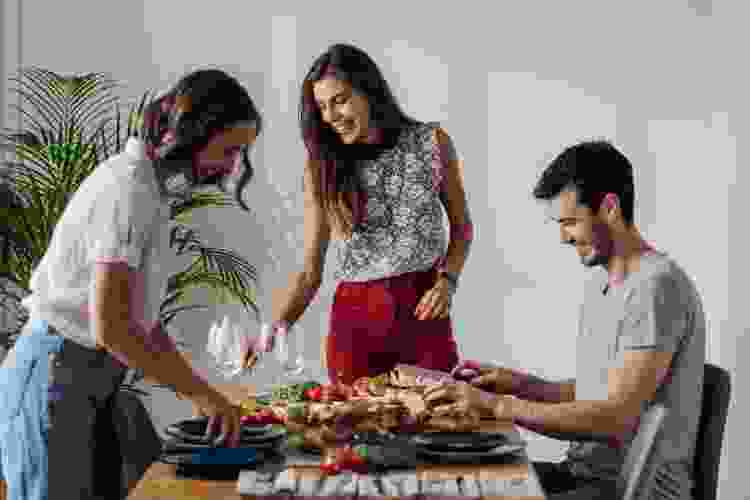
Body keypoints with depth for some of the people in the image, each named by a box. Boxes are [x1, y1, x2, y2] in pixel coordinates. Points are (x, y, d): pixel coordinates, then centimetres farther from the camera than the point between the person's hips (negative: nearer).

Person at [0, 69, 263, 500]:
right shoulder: (129, 189, -19)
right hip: (55, 378, -9)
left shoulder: (152, 187, 11)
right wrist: (200, 392, -19)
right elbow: (108, 325, -25)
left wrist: (200, 389, 7)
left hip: (92, 380, 9)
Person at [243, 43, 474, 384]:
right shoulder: (322, 167, -1)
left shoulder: (431, 142, -1)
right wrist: (272, 332, -15)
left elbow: (461, 225, 11)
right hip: (355, 320, 0)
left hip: (424, 313, 0)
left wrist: (447, 281, -6)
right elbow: (309, 273, -1)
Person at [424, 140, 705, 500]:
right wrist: (519, 384, 4)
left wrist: (497, 406, -24)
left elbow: (616, 417, -24)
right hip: (584, 471, 9)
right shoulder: (600, 283, 14)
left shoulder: (657, 285, -18)